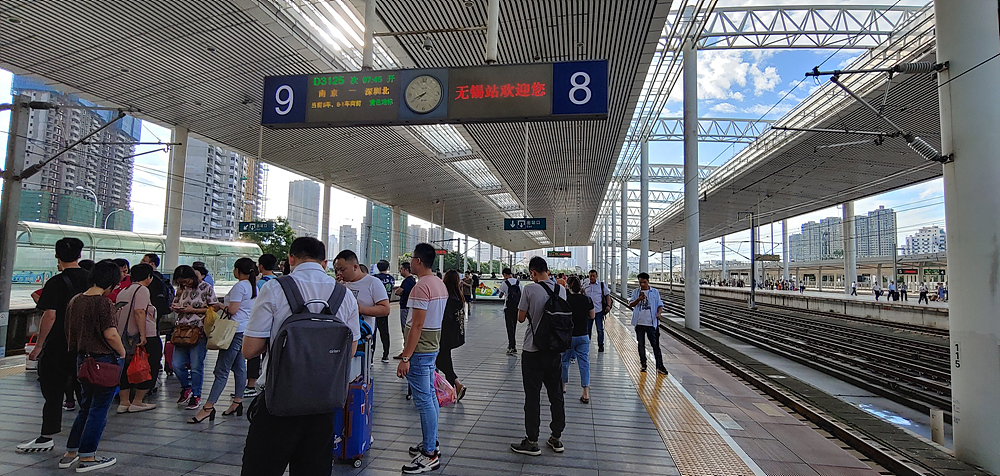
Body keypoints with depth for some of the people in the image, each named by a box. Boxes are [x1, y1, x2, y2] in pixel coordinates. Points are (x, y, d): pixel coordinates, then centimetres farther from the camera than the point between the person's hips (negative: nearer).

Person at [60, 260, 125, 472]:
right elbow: (110, 335, -24)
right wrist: (122, 353, -8)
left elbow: (70, 332, 14)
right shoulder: (103, 302, -19)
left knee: (86, 407, 21)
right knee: (99, 409, 4)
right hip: (104, 361, -8)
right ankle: (87, 458, 12)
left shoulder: (74, 301, 6)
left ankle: (70, 453, 27)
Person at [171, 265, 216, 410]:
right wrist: (176, 309, 0)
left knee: (196, 366, -1)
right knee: (176, 364, 4)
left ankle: (196, 395, 14)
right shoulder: (181, 289, 12)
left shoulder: (206, 288, -5)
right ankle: (186, 388, 29)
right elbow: (175, 304, 23)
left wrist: (193, 310, -13)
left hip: (199, 332, -5)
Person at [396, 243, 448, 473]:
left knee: (424, 400, -4)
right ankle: (431, 444, 29)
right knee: (430, 396, 17)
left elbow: (417, 326, -23)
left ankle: (429, 455, 3)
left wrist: (405, 357, -21)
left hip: (419, 351, -10)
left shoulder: (421, 286, -20)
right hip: (432, 347, 10)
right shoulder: (440, 284, 10)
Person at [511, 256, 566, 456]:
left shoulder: (530, 289, -14)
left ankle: (532, 441, 11)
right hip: (555, 348, 5)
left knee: (532, 396, 3)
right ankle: (556, 438, 24)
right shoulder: (561, 289, 2)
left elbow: (521, 318, -8)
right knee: (556, 393, 14)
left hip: (533, 350, -5)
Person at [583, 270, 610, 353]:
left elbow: (607, 295, 5)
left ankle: (601, 345, 16)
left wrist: (608, 305, -7)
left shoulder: (602, 285, 3)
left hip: (599, 310, -2)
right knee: (587, 329, 10)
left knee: (600, 329, 4)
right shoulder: (585, 286, 8)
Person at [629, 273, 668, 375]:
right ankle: (643, 364, 21)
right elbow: (630, 305, 0)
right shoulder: (635, 292, 8)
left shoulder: (655, 292, 6)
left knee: (655, 344, -2)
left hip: (651, 323, -2)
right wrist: (639, 299, -18)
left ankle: (659, 366, 4)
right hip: (639, 323, 2)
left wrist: (658, 313, -14)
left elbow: (660, 305, 6)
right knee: (641, 344, 9)